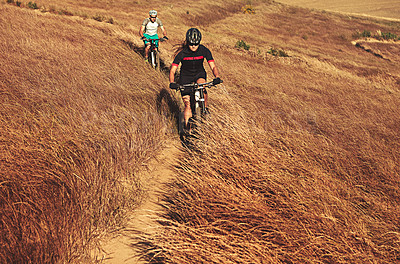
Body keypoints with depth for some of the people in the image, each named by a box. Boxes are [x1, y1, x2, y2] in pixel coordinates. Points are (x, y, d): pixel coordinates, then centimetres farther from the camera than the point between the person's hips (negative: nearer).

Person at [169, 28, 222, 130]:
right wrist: (172, 83, -42)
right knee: (188, 105, -8)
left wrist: (217, 77, -41)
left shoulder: (204, 50, -19)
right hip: (185, 76, -1)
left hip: (199, 73, 1)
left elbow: (213, 66, -21)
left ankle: (205, 108, -12)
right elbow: (172, 70, -23)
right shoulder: (182, 53, -22)